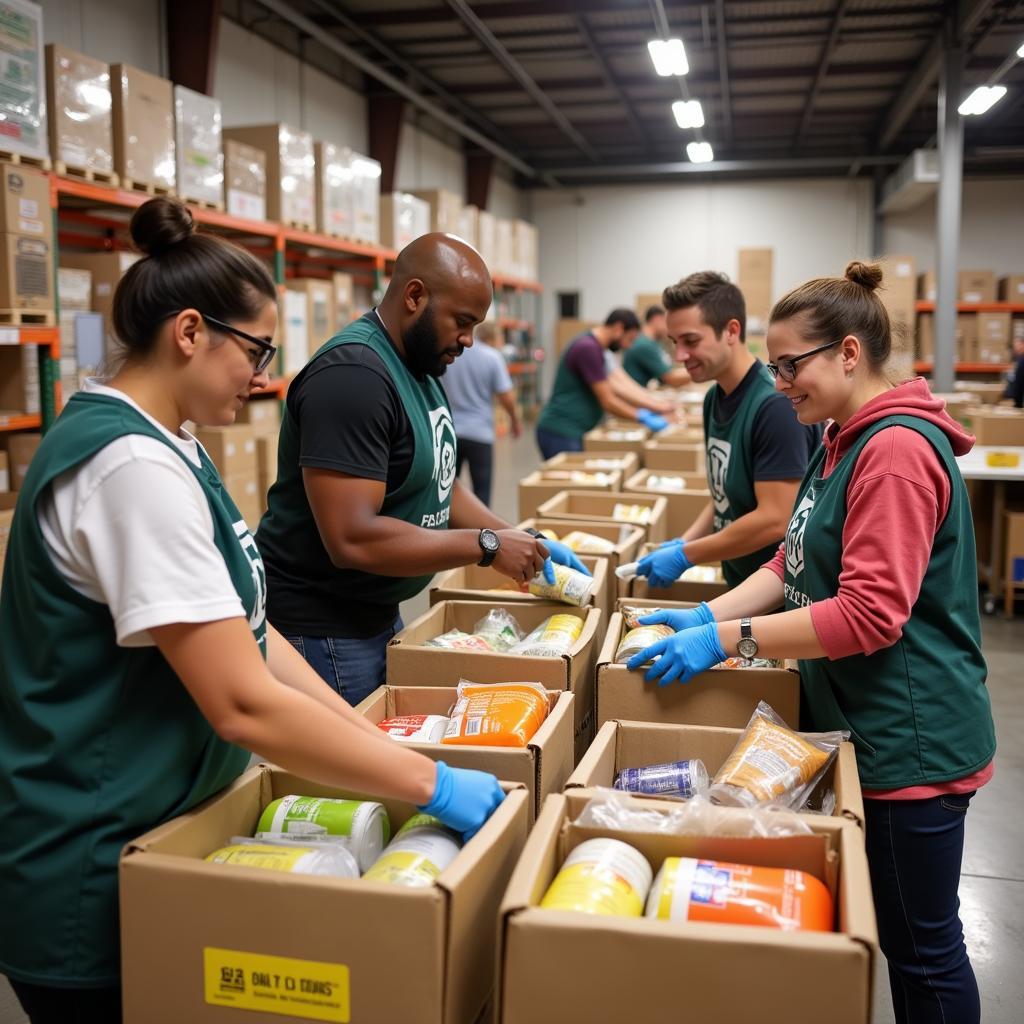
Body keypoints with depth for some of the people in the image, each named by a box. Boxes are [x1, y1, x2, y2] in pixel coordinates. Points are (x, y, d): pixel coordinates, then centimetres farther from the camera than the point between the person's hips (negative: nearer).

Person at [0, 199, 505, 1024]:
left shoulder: (167, 447, 6)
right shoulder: (132, 464, -25)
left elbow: (245, 632, 8)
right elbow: (244, 703, -29)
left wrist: (377, 743, 3)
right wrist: (431, 784, -21)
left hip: (150, 833, 9)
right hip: (93, 875, -9)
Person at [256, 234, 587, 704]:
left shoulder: (420, 368, 7)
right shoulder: (354, 375, -25)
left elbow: (435, 484, 14)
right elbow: (353, 539, -31)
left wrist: (521, 540, 1)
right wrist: (488, 546, -23)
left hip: (376, 613, 10)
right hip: (321, 629, -9)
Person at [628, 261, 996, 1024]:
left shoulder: (897, 450, -21)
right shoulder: (843, 442, 11)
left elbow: (871, 613, -26)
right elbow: (793, 565, 13)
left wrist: (727, 640, -25)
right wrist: (707, 613, -1)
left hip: (908, 739, -9)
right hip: (860, 725, 10)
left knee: (921, 946, 8)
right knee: (896, 932, 22)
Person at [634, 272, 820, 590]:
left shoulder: (776, 403, -22)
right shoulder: (715, 398, 4)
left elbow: (775, 519, -24)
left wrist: (685, 555, -18)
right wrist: (683, 543, -1)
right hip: (738, 584, 8)